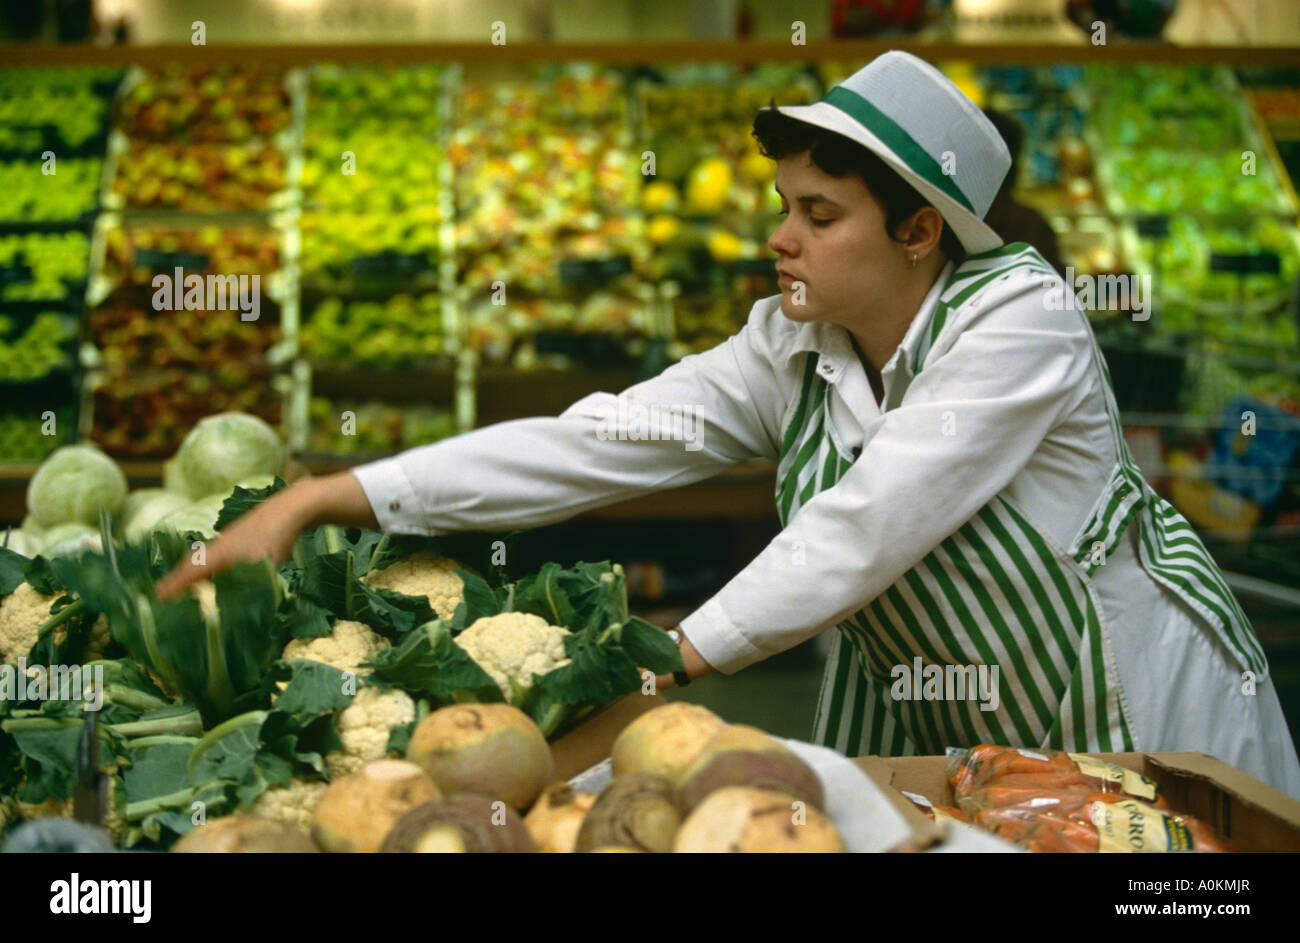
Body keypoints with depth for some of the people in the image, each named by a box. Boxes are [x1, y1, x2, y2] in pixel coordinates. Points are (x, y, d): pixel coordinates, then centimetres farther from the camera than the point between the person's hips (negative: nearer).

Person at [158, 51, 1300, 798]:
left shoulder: (1019, 318, -24)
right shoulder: (791, 348, -8)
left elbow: (865, 526, -30)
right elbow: (597, 442, -16)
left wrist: (677, 657, -30)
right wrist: (325, 498, -24)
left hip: (1131, 705, -5)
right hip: (935, 723, 5)